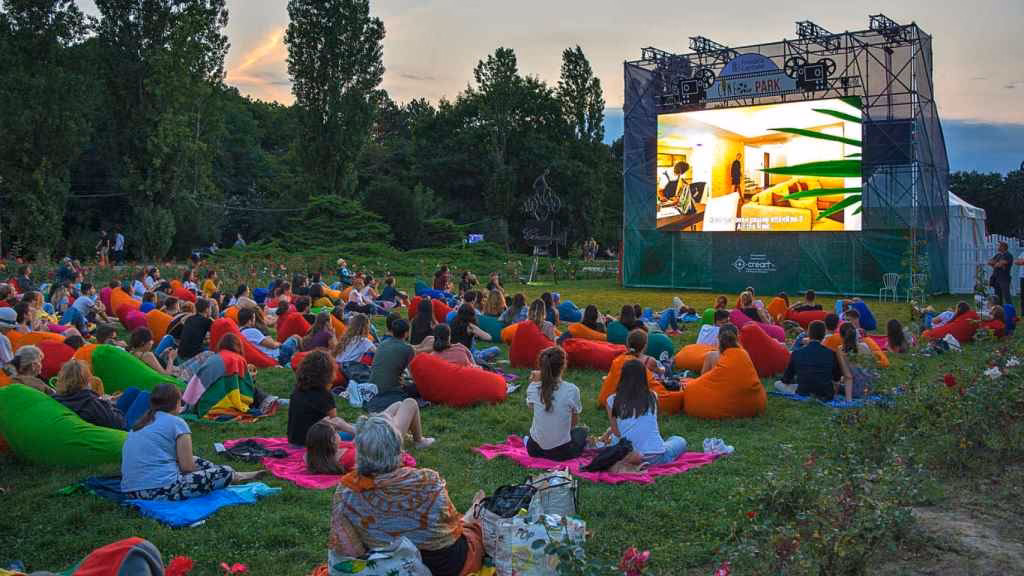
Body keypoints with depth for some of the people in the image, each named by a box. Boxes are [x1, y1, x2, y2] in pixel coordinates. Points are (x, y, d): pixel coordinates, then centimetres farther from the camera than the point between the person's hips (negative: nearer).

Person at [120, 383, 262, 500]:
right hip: (163, 490, -9)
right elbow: (187, 467, -7)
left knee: (195, 461, 28)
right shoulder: (176, 423, -5)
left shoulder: (137, 426, 17)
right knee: (226, 472, 3)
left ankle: (236, 476, 35)